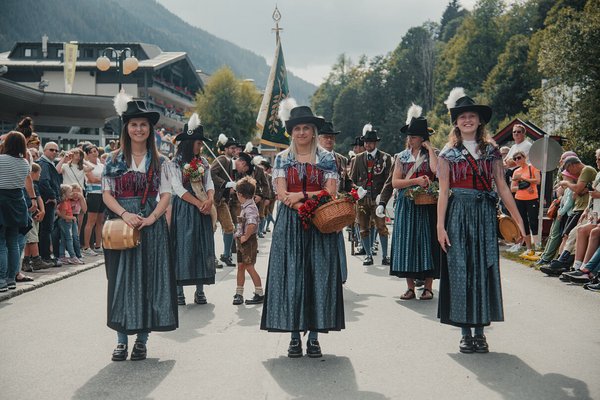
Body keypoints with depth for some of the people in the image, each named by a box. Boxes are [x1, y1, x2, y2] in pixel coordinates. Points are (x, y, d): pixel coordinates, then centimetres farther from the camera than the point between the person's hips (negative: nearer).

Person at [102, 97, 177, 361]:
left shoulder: (159, 161, 8)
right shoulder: (114, 160, 6)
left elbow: (166, 195, 3)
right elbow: (107, 194, 2)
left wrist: (152, 217, -14)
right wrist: (125, 214, -15)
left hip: (151, 224, 0)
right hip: (122, 221, 0)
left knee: (148, 278, 0)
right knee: (122, 278, 0)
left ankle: (142, 339, 8)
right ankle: (122, 339, 8)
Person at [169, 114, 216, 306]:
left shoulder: (203, 162, 11)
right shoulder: (175, 163, -4)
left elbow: (209, 184, 5)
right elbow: (178, 188, -12)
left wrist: (209, 200, -16)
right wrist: (198, 203, -17)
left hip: (202, 209, 5)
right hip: (184, 209, -5)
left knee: (202, 246, 3)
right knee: (182, 246, -5)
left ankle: (200, 290, 9)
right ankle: (179, 290, 0)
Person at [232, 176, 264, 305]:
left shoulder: (250, 208, -20)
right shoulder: (246, 207, 11)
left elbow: (252, 224, -38)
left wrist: (246, 237, -26)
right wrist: (239, 236, 14)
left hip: (249, 241, -9)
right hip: (242, 242, 10)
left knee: (249, 267, -4)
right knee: (240, 267, 12)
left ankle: (260, 294, 4)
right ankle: (239, 294, 19)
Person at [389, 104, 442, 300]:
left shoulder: (431, 155, 3)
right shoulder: (402, 157, 10)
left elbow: (437, 170, -20)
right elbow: (395, 182, 1)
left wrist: (430, 149, -11)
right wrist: (416, 181, -12)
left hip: (426, 205, -2)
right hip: (406, 205, 3)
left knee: (426, 242, -2)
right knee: (406, 242, 0)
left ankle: (428, 286, 5)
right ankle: (410, 287, 7)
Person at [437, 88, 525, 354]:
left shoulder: (491, 151, 9)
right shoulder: (448, 153, 4)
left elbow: (502, 187, 7)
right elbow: (443, 192, 0)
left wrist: (518, 220, 2)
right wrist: (440, 225, -8)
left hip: (485, 214, 2)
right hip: (459, 214, -2)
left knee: (484, 269, 2)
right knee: (460, 269, -1)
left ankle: (480, 331, 11)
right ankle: (466, 333, 8)